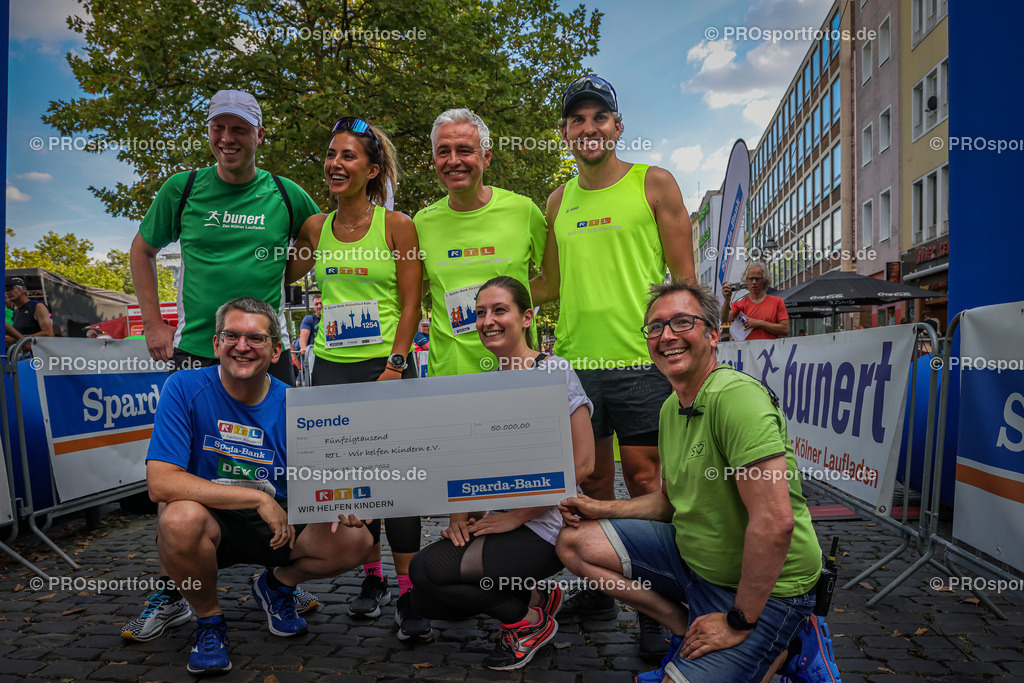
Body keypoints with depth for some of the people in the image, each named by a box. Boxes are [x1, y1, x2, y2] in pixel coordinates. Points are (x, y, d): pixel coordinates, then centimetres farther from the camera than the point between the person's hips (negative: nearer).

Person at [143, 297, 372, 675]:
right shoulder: (185, 389, -15)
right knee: (181, 517, -36)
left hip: (279, 525, 3)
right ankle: (208, 620, -3)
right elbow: (161, 482, -25)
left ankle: (277, 585, 16)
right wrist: (258, 498, -28)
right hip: (212, 527, -2)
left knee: (355, 540, -19)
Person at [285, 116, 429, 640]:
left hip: (386, 365, -4)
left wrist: (395, 364, -12)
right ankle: (371, 578, 24)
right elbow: (283, 276, 20)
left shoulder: (396, 225, -1)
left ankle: (408, 593, 2)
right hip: (332, 367, 4)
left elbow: (410, 304, -4)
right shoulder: (315, 227, 10)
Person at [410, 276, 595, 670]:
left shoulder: (555, 371, -10)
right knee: (425, 601, -6)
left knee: (427, 570, -19)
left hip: (546, 527, -7)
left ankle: (529, 619, 3)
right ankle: (536, 596, 12)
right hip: (499, 522, 7)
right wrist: (459, 516, -3)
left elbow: (581, 463, -15)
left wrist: (517, 516, -16)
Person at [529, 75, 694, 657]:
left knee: (643, 480, 0)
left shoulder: (653, 184, 2)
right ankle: (599, 590, 27)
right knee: (594, 482, 12)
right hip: (575, 362, 4)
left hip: (641, 360, -4)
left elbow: (684, 276, 0)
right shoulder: (559, 202, 14)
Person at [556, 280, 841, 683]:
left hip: (764, 589, -8)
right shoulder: (671, 408, 6)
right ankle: (688, 630, 4)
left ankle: (783, 650, 5)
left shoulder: (736, 396, -25)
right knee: (576, 541, 2)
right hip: (692, 555, 9)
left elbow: (775, 522, -31)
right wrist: (602, 509, 4)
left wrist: (739, 622, -21)